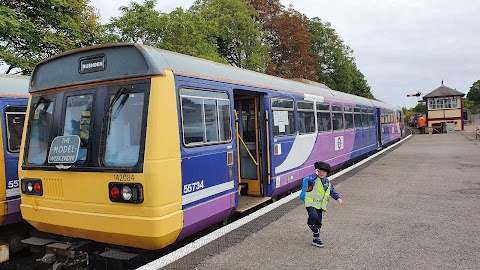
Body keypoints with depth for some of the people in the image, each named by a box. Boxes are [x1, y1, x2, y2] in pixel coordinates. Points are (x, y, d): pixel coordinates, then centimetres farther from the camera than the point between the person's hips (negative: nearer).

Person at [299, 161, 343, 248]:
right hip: (311, 204, -7)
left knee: (318, 222, 12)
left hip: (320, 206, 7)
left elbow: (333, 192, 20)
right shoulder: (314, 179, -12)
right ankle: (310, 223, 7)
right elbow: (306, 180, -31)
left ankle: (316, 239, 27)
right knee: (314, 216, -30)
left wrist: (338, 198, 7)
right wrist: (315, 174, -28)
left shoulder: (328, 183, 11)